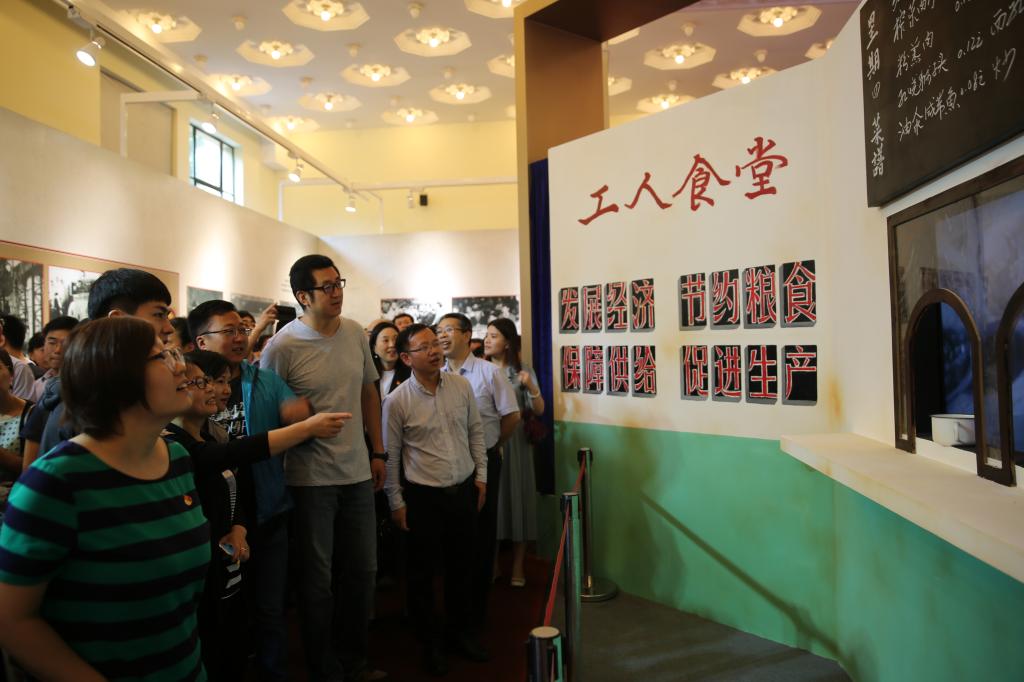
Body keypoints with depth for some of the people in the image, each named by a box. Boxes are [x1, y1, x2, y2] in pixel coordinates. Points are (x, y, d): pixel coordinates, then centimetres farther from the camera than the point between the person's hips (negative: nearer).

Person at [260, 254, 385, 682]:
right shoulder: (282, 348, -14)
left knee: (363, 571, 16)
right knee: (318, 580, 8)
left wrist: (377, 451, 12)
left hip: (358, 471, 5)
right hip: (312, 478, -5)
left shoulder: (355, 333, 1)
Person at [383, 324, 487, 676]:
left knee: (461, 566, 17)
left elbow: (475, 432, 7)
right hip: (423, 496, -3)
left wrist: (481, 475, 6)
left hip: (464, 489, 4)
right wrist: (397, 502, -3)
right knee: (423, 572, 10)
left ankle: (461, 630, 38)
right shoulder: (397, 401, -13)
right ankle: (431, 643, 31)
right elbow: (390, 456, -6)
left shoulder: (461, 385, -3)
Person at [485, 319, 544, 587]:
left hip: (514, 444, -2)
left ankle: (517, 567, 15)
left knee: (516, 497, 3)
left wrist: (531, 388, -23)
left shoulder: (523, 371, -1)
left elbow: (539, 411, -5)